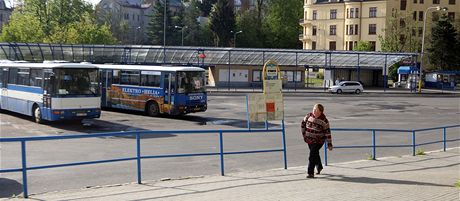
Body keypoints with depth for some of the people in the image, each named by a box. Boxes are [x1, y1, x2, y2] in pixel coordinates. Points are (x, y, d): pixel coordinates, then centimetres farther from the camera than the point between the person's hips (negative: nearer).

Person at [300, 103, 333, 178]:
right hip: (309, 140, 5)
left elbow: (327, 132, -11)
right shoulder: (309, 116, -4)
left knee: (312, 156, -14)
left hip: (318, 141, -5)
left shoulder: (324, 120, -15)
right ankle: (319, 167, 46)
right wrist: (304, 134, 9)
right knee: (315, 154, 23)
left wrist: (329, 144, -10)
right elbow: (302, 124, 11)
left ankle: (310, 173, -7)